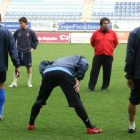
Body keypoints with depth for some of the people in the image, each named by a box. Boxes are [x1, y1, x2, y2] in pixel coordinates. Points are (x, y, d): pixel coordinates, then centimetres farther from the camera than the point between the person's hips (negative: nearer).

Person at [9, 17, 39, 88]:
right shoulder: (17, 32, 1)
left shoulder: (30, 32, -2)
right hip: (18, 52, 1)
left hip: (27, 52, -1)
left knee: (29, 67, 4)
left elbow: (36, 41, 8)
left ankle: (29, 82, 16)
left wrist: (33, 47, -1)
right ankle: (14, 83, 4)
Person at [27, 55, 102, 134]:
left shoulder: (60, 60, 47)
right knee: (76, 102, 2)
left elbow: (43, 63, 34)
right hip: (64, 73, -4)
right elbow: (83, 64, 9)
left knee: (40, 100, 22)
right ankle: (90, 128, 1)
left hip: (48, 72, 4)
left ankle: (31, 124, 32)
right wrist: (78, 80, 6)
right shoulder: (80, 59, 35)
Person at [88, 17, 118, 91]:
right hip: (98, 55, 0)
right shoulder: (96, 33, 1)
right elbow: (92, 42, 15)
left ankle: (105, 87, 14)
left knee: (107, 72, 4)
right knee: (94, 71, 0)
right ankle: (91, 87, 5)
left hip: (108, 56, 1)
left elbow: (116, 42, 15)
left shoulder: (112, 33, 2)